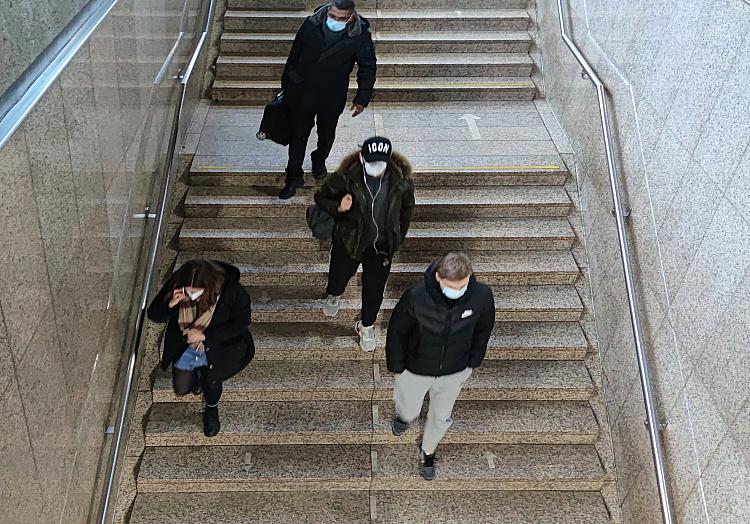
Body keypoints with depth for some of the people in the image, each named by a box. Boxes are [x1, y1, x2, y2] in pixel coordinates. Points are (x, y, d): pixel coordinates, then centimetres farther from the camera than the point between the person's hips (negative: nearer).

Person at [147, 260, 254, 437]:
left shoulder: (230, 290, -32)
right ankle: (198, 374, 46)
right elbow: (153, 314, -13)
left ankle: (211, 409, 22)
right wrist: (170, 305, -37)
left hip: (216, 346, -2)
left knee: (212, 381, -13)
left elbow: (241, 322, -22)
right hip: (184, 347, 3)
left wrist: (205, 335, -29)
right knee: (181, 390, 10)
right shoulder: (174, 285, -24)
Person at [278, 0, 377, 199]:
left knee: (326, 136, 20)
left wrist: (362, 98, -7)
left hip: (332, 97, 0)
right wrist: (286, 83, 7)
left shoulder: (360, 36, -17)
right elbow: (295, 54, 0)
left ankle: (319, 161, 50)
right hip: (302, 92, 1)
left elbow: (368, 67, -6)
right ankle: (294, 177, 21)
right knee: (298, 135, 8)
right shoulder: (311, 25, -13)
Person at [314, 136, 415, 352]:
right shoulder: (347, 177, -25)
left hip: (381, 245, 1)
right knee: (339, 275, 23)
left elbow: (407, 208, 1)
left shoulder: (401, 180, -20)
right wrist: (338, 207, -29)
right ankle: (333, 295, 62)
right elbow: (321, 197, -8)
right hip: (349, 241, 0)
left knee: (374, 289, 13)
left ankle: (366, 326, 42)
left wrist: (398, 237, 7)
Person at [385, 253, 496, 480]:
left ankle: (427, 452, 55)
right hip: (416, 370, -2)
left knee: (441, 418, 22)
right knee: (410, 410, 23)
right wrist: (397, 368, -4)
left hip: (455, 373, 2)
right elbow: (397, 332, -14)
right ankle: (403, 414, 63)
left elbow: (483, 329, -4)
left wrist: (472, 363, 6)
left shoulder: (482, 296, -26)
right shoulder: (415, 298, -33)